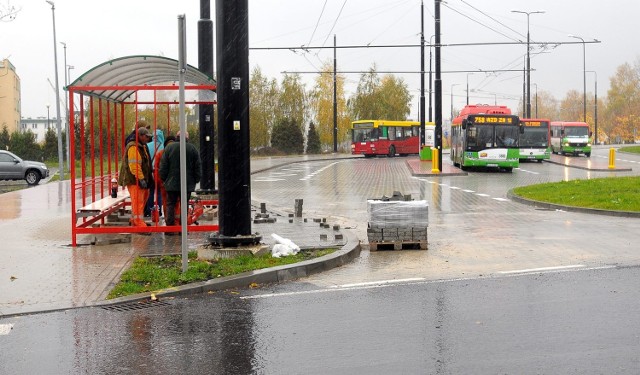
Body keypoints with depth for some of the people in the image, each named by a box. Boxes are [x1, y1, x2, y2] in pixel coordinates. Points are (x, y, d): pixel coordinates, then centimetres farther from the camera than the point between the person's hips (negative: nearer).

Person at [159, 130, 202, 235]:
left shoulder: (168, 148, 0)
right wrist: (196, 179, 11)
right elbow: (198, 167, 3)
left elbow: (163, 166, 1)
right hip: (187, 183, 0)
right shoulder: (193, 149, 1)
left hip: (171, 183, 0)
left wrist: (164, 179, 11)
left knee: (170, 204, 6)